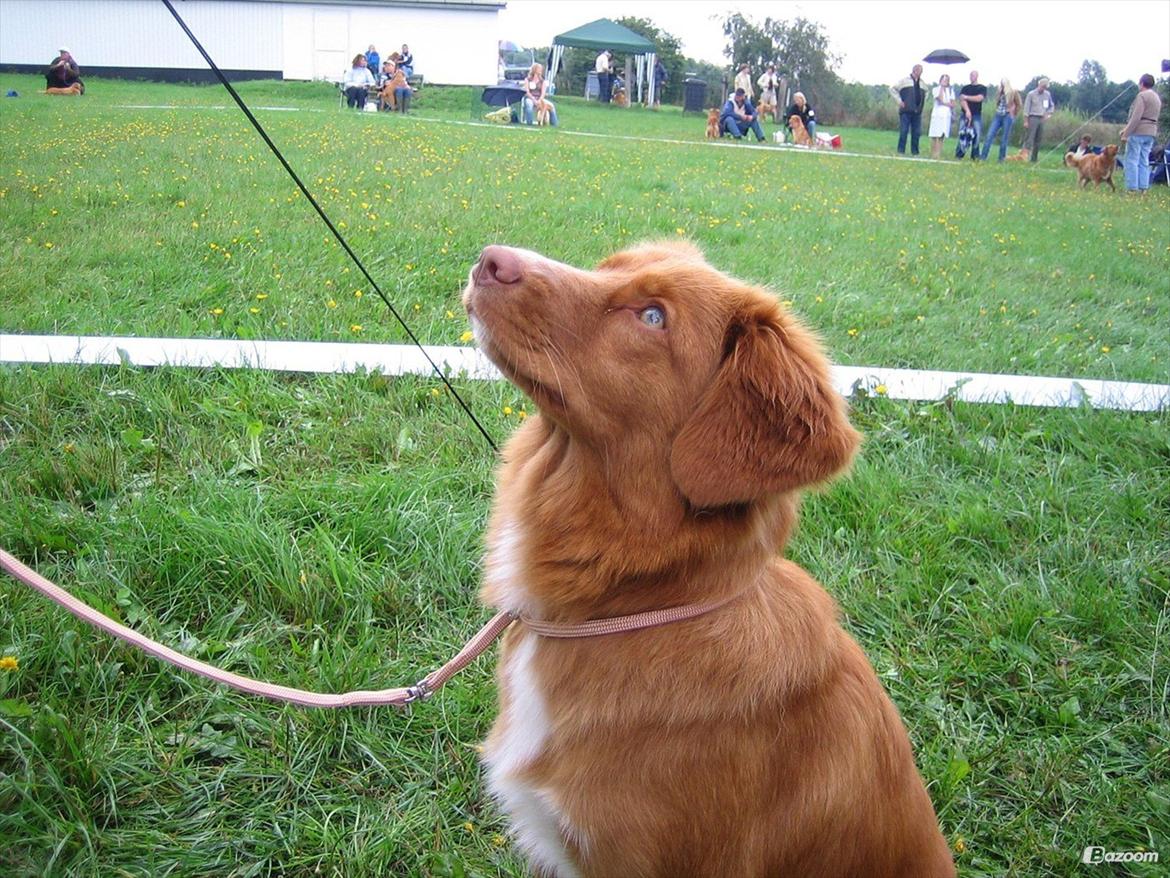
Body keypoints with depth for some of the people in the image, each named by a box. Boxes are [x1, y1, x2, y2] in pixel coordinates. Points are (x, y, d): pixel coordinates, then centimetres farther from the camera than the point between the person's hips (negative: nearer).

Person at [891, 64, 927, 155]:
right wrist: (899, 100, -4)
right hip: (906, 112, -4)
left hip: (917, 112, 4)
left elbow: (926, 93, 33)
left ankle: (915, 152, 9)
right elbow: (892, 88, 2)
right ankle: (901, 151, 1)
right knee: (903, 132, -5)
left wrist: (922, 103, 17)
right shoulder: (904, 81, 2)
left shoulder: (922, 83, 16)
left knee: (917, 133, 3)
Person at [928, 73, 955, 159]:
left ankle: (938, 155, -5)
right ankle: (933, 155, -10)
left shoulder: (951, 90, 16)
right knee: (935, 135, -10)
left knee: (942, 136, -3)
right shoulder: (936, 89, 6)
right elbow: (940, 99, -11)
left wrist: (944, 103, -5)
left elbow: (953, 105, 10)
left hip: (946, 115, 3)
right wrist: (942, 86, -4)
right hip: (937, 114, -3)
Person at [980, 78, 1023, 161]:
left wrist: (1014, 114, 3)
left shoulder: (1013, 92, -3)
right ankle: (983, 157, -9)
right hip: (998, 116, 4)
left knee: (1004, 139, -2)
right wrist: (997, 110, 12)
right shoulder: (1000, 92, 10)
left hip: (1008, 117, -4)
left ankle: (1001, 159, 4)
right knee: (989, 136, -7)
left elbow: (1019, 104, 2)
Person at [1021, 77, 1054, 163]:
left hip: (1042, 119, 5)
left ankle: (1034, 158, 9)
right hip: (1033, 118, -5)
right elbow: (1026, 108, -4)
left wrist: (1047, 114, 2)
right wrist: (1026, 121, -9)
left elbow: (1052, 106, 20)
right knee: (1030, 138, -12)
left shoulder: (1047, 94, 9)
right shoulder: (1031, 94, -3)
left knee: (1038, 139, 4)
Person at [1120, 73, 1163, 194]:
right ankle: (1143, 188, 6)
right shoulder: (1157, 97, 17)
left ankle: (1131, 188, -8)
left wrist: (1126, 134, -18)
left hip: (1138, 132, -8)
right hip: (1151, 133, 8)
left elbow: (1136, 117, -18)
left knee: (1132, 160, -5)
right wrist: (1127, 128, 20)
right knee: (1144, 161, 9)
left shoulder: (1142, 95, -11)